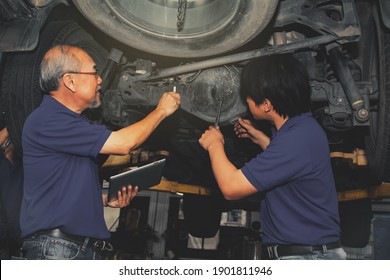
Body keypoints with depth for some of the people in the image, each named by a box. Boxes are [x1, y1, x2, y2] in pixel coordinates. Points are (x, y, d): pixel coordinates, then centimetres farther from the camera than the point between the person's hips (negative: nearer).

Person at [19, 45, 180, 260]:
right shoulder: (46, 121, -14)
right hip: (56, 248, -9)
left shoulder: (74, 122, 18)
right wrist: (161, 110, -1)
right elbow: (123, 143, -16)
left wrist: (105, 199, 8)